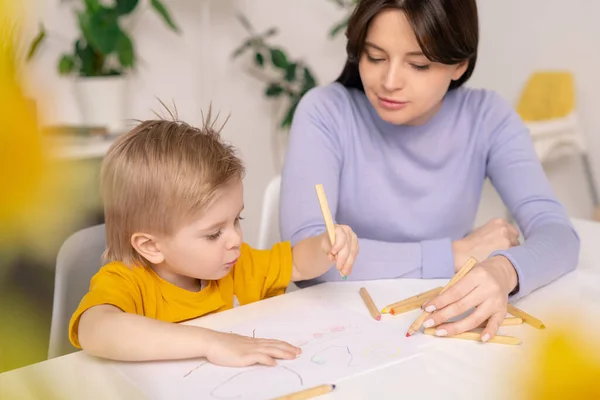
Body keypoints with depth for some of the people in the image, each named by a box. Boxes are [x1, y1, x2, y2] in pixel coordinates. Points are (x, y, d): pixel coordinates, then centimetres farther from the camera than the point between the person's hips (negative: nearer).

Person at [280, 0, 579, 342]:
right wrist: (456, 254, -18)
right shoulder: (327, 112, -12)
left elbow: (557, 233, -14)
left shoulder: (486, 116, -5)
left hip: (442, 326, 2)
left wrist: (503, 269, -36)